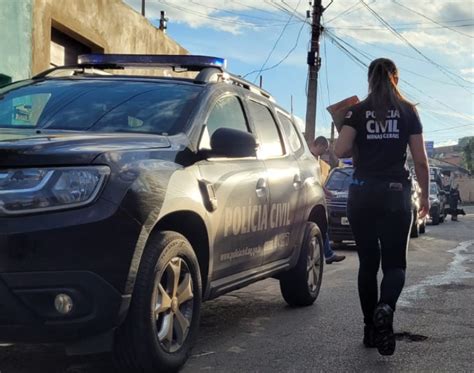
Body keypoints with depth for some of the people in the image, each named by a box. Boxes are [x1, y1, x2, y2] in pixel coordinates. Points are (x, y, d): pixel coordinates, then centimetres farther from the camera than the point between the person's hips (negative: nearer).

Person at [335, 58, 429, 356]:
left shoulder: (358, 111, 2)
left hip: (363, 192, 1)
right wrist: (425, 195, 12)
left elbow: (341, 151, -9)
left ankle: (371, 328, 15)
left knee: (368, 261, 12)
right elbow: (421, 161, 1)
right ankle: (386, 307, -26)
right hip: (396, 192, -1)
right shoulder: (408, 112, 3)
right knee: (394, 261, 4)